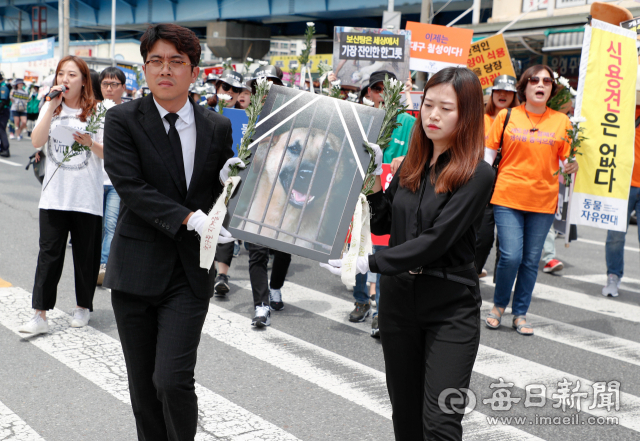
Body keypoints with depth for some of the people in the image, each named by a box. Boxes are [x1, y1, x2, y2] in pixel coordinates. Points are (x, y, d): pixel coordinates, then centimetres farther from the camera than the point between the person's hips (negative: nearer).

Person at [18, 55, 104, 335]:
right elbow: (37, 142, -6)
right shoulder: (50, 108, 9)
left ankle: (83, 306, 24)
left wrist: (90, 143, -21)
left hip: (87, 198, -2)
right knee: (49, 254, -2)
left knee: (85, 255, 7)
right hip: (54, 196, 2)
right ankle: (40, 315, 0)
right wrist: (52, 105, -9)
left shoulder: (96, 112, 1)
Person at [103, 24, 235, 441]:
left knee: (173, 380, -9)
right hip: (137, 269, 0)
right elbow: (129, 185, -14)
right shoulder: (123, 120, -3)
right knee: (142, 383, 11)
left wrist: (231, 177, -13)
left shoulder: (218, 127, 4)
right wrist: (189, 218, -23)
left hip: (191, 270, 0)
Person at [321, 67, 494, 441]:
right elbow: (382, 225, 11)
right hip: (398, 299, 6)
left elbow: (434, 241, -21)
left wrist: (368, 264, -23)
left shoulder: (477, 175, -13)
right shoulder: (411, 165, 7)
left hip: (449, 309, -6)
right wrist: (374, 179, -3)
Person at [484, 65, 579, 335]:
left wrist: (572, 166, -12)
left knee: (531, 260, 7)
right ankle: (499, 305, 16)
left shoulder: (561, 121, 7)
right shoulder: (506, 116, 2)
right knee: (510, 256, -9)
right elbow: (488, 152, 7)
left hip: (543, 201, 2)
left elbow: (569, 158, 11)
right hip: (508, 197, -2)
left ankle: (520, 314, 21)